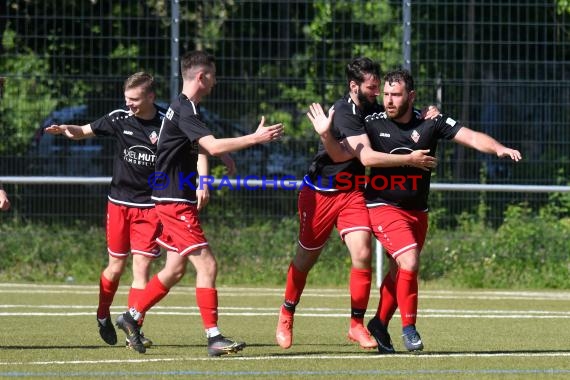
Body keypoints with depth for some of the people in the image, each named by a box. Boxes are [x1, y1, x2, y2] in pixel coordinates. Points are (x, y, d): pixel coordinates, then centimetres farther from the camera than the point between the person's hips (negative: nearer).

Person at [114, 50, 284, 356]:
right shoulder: (185, 111, -18)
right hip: (175, 201, -10)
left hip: (173, 200, 10)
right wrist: (255, 138, -30)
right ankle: (213, 337, -12)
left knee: (175, 269, 15)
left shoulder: (181, 108, 15)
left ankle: (132, 317, 23)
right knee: (206, 265, -12)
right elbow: (213, 146, -31)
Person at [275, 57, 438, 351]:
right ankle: (286, 316, 31)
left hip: (351, 193, 5)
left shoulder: (372, 108, 1)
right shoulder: (343, 113, -23)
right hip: (319, 193, -5)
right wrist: (409, 159, -31)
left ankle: (357, 324, -4)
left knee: (363, 254, -14)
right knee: (306, 258, 9)